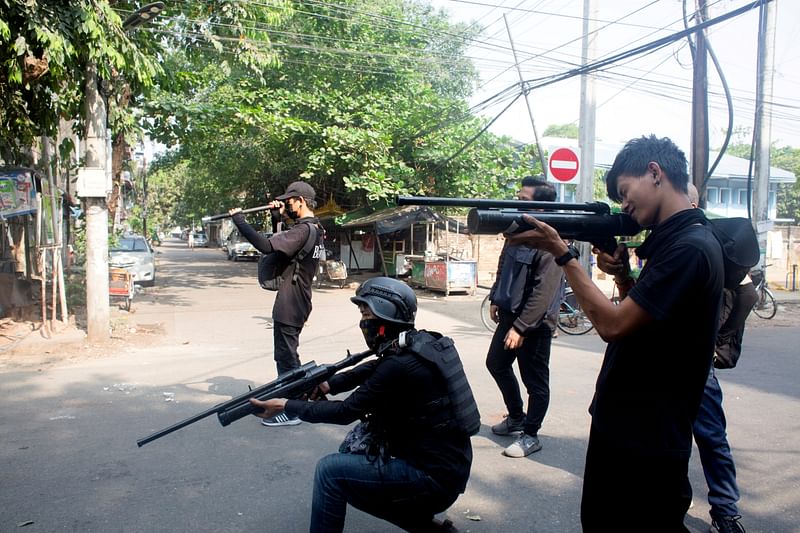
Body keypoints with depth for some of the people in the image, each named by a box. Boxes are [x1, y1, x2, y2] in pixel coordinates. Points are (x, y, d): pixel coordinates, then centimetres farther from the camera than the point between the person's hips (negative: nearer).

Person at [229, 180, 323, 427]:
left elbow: (266, 245, -29)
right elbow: (289, 238, 30)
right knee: (287, 355, 20)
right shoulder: (314, 227, 10)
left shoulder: (303, 230, -20)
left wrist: (239, 220, -20)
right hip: (297, 303, 10)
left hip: (289, 305, -10)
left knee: (286, 356, -1)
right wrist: (283, 213, 15)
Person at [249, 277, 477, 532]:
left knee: (331, 470, -10)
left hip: (436, 477, -9)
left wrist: (286, 405, -6)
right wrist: (325, 385, 2)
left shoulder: (399, 365, -22)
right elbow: (367, 371, 16)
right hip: (442, 463, 9)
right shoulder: (416, 344, 4)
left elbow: (346, 411, -15)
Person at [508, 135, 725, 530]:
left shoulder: (690, 248, -21)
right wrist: (620, 273, -3)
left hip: (647, 445, -9)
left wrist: (561, 253, -18)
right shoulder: (671, 241, 9)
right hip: (618, 428, 9)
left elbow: (613, 325, -23)